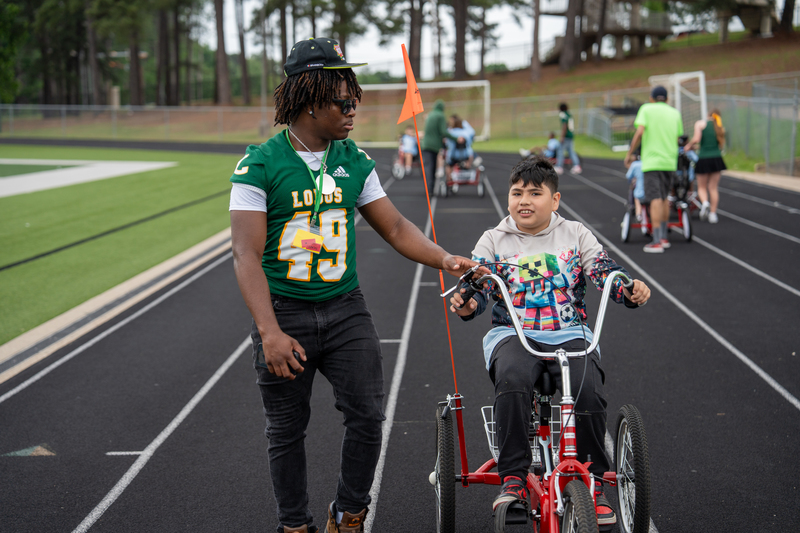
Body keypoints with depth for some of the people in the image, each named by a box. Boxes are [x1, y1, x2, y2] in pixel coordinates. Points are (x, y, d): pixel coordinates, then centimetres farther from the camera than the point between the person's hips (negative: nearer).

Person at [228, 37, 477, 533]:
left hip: (345, 309, 3)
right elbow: (247, 254, -15)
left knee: (367, 414, -5)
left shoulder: (354, 161, 4)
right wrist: (271, 333, -24)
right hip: (282, 312, -3)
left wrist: (445, 259, -8)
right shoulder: (259, 165, -10)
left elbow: (395, 227, 9)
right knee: (287, 430, 8)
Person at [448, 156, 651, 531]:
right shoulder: (494, 241, 11)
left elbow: (605, 273, 2)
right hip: (512, 333, 0)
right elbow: (478, 285, 1)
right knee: (512, 379, -36)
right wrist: (466, 304, -24)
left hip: (570, 333, 1)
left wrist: (631, 290, -21)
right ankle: (513, 478, -27)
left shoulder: (576, 235, 13)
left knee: (588, 388, -29)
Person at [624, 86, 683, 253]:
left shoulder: (646, 109, 0)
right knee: (664, 198, 18)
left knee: (655, 200, -8)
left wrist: (629, 154, -4)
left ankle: (657, 242, -13)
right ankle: (664, 237, 24)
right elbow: (678, 138, 12)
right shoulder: (675, 112, 13)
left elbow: (639, 132, -12)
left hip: (652, 161, -5)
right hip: (670, 162, 5)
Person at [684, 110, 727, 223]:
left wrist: (688, 145, 5)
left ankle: (705, 202, -16)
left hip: (703, 159, -2)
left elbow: (696, 139, -13)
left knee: (702, 186, 12)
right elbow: (722, 145, 9)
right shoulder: (720, 128, 10)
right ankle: (713, 213, 7)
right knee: (713, 187, 10)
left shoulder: (700, 124, 0)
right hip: (716, 158, 2)